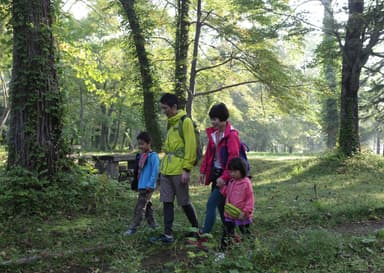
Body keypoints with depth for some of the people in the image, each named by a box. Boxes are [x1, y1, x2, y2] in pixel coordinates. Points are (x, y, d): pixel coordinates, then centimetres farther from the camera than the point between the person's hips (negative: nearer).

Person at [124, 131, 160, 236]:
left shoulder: (153, 156, -13)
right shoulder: (142, 155, 13)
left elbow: (155, 171, -18)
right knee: (146, 205, 18)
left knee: (140, 207, -8)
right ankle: (152, 223, 30)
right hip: (141, 186, 9)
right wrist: (137, 184, 18)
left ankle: (133, 228, -6)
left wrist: (150, 184, -21)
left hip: (147, 187, -9)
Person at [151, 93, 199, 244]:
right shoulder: (171, 123, 15)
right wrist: (164, 165, 17)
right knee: (167, 202, 6)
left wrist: (186, 169, -18)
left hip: (179, 171, -8)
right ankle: (168, 234, 12)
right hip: (166, 170, 8)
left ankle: (197, 229, 22)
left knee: (184, 202, 3)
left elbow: (190, 146, -15)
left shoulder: (185, 121, -10)